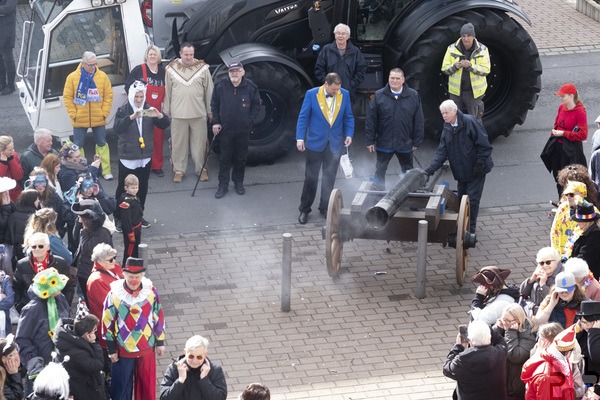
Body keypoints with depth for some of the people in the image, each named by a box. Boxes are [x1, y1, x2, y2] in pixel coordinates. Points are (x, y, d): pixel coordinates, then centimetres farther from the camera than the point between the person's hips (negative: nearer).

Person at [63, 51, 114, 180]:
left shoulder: (103, 77, -2)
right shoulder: (72, 77, -6)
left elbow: (108, 95, 2)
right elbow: (67, 97, -3)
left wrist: (105, 112, -5)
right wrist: (73, 114, -8)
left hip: (98, 119, 1)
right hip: (80, 120, -1)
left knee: (102, 144, 8)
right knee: (78, 145, 7)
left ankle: (106, 171, 16)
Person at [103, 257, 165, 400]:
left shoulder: (151, 291, -9)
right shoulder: (114, 294, -16)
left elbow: (159, 317, 2)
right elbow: (107, 322, -8)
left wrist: (160, 342, 7)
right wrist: (111, 349, -4)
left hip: (147, 348, 2)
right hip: (123, 350, -2)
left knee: (147, 383, 16)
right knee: (121, 385, 10)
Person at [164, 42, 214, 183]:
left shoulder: (202, 68, 0)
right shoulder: (171, 69, 1)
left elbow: (209, 91, 3)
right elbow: (167, 92, 5)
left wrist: (210, 111, 4)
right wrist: (167, 111, 5)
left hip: (199, 114, 0)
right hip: (178, 114, 0)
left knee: (199, 143, 6)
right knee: (179, 144, 6)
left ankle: (201, 169, 18)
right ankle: (179, 170, 16)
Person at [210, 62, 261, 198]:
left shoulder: (250, 87, -8)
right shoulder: (220, 86, -7)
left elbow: (256, 106, 3)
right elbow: (214, 105, 4)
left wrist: (249, 121, -5)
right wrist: (216, 122, -1)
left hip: (243, 130, 0)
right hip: (225, 129, 0)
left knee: (241, 158, 11)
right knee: (225, 158, 4)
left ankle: (238, 182, 26)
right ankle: (223, 185, 11)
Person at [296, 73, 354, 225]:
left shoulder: (344, 95, -2)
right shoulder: (312, 94, -9)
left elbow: (348, 117, 7)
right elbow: (303, 117, -6)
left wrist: (349, 134, -5)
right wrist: (300, 138, -11)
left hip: (335, 143, 2)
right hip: (315, 142, -2)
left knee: (329, 177, 9)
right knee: (311, 177, 3)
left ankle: (325, 208, 21)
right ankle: (304, 210, 14)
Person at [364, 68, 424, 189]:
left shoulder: (413, 96, -3)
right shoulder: (379, 96, -4)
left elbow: (419, 121, 0)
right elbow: (371, 120, -2)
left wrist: (417, 141, -2)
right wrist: (370, 140, -4)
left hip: (405, 143, 0)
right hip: (384, 142, 0)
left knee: (408, 172, 13)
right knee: (380, 171, 10)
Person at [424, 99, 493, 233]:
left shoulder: (469, 122, -18)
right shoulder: (447, 129, 3)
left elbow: (484, 145, -17)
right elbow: (442, 152, 0)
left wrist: (480, 164, -18)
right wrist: (431, 169, -12)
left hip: (476, 170, -7)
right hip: (461, 171, 7)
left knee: (472, 200, -2)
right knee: (461, 198, 13)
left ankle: (471, 229, 8)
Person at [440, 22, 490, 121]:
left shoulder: (482, 49, -6)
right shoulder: (452, 49, -2)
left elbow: (486, 70, -12)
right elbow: (444, 68, 0)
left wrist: (470, 66, -27)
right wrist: (455, 66, -22)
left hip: (474, 92, -2)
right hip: (456, 91, 2)